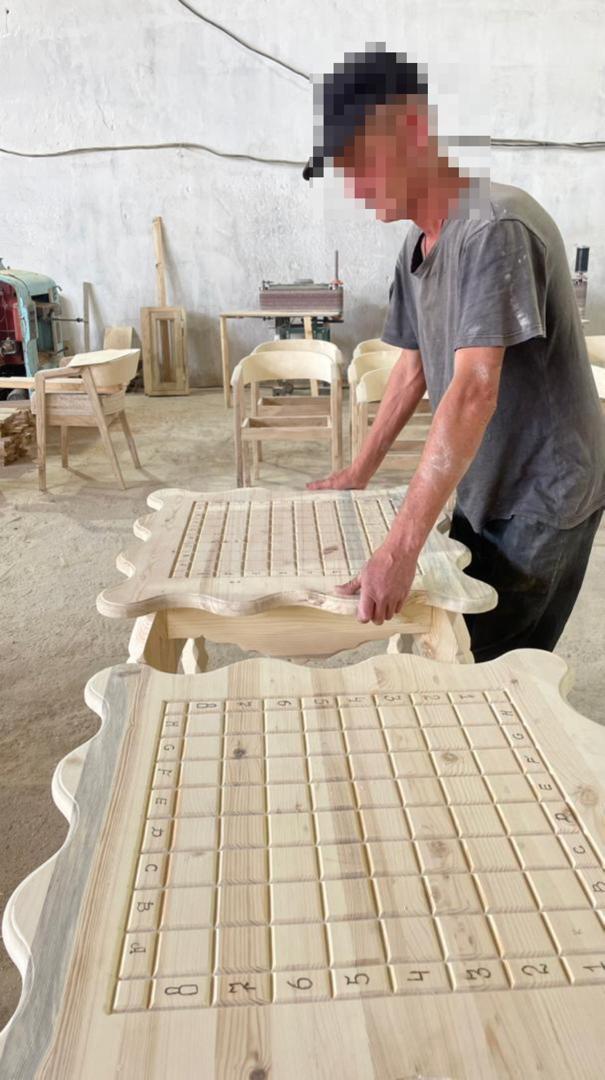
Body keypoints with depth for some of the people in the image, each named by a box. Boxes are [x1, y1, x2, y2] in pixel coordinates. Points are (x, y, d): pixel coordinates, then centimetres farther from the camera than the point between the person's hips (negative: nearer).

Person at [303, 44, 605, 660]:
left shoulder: (495, 227, -24)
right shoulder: (416, 244, 4)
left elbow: (474, 391, -33)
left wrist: (399, 549, -37)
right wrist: (358, 474, 14)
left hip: (542, 497, -8)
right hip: (481, 489, 8)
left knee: (488, 673, 0)